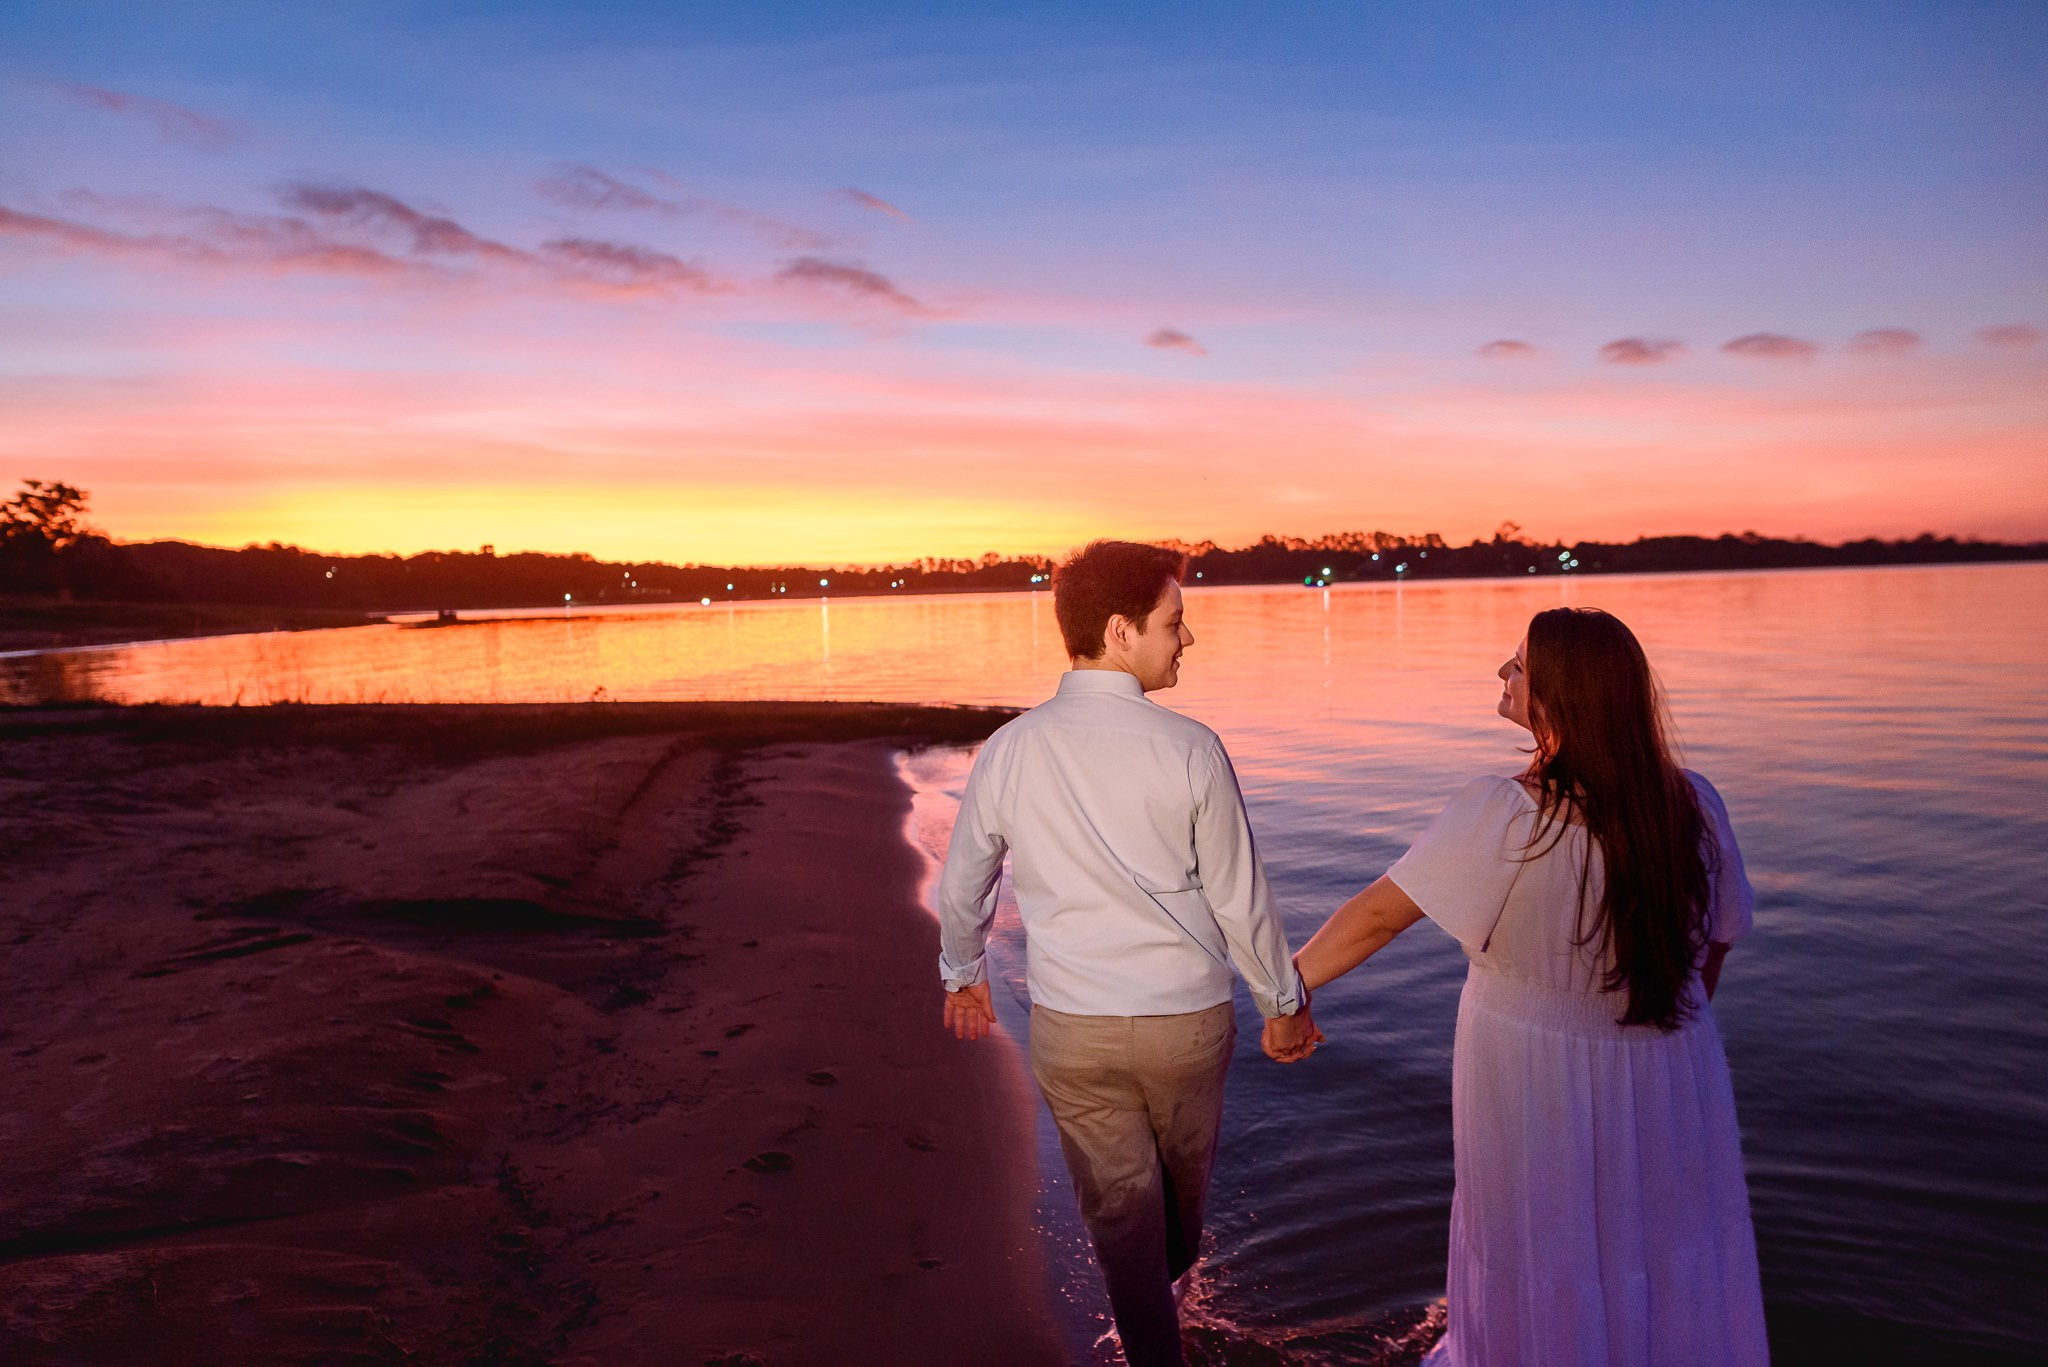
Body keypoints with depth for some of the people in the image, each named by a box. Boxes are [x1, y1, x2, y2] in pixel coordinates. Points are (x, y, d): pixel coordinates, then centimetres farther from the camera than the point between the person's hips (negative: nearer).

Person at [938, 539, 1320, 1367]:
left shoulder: (1009, 751, -8)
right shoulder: (1189, 750, -16)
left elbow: (962, 887, 4)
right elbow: (1239, 901, -8)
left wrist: (962, 974, 24)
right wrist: (1284, 1002, 9)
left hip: (1071, 1027, 0)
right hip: (1187, 1018, 1)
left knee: (1117, 1204, 14)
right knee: (1184, 1171, 28)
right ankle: (1173, 1272, 55)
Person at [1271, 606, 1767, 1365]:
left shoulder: (1505, 814, -24)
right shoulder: (1694, 805, -9)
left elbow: (1379, 913, -20)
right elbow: (1716, 941, 3)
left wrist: (1289, 988, -8)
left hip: (1535, 1082, -4)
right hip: (1669, 1084, 4)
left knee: (1538, 1262, 19)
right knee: (1668, 1270, 24)